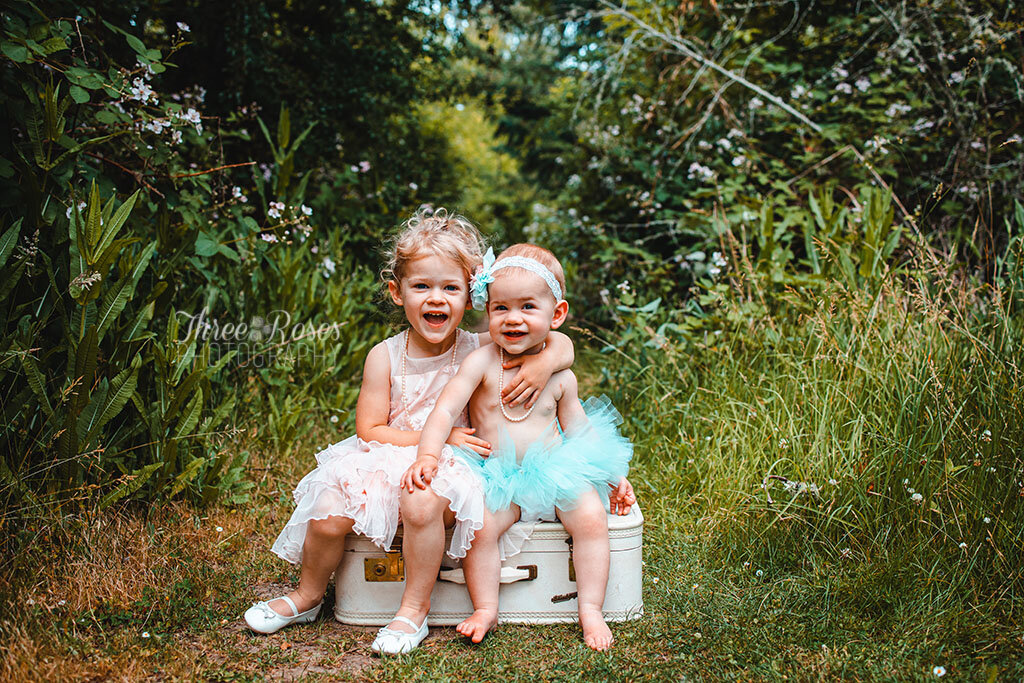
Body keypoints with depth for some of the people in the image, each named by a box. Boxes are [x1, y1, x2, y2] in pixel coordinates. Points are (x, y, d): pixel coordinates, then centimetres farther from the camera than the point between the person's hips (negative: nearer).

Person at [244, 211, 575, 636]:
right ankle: (307, 597, 14)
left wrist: (543, 364, -23)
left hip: (445, 471, -2)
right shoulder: (384, 357, -4)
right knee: (330, 513, -18)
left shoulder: (479, 351, -4)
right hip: (385, 462, 2)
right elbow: (369, 431, -5)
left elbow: (563, 344, 0)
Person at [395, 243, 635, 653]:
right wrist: (428, 456, -27)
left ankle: (590, 611, -8)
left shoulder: (560, 376, 3)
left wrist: (614, 477, 8)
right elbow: (444, 411, -12)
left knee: (591, 515, -20)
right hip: (498, 478, -1)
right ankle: (485, 609, -7)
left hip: (555, 472, 2)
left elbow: (578, 428, 13)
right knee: (478, 523, -26)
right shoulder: (482, 363, -6)